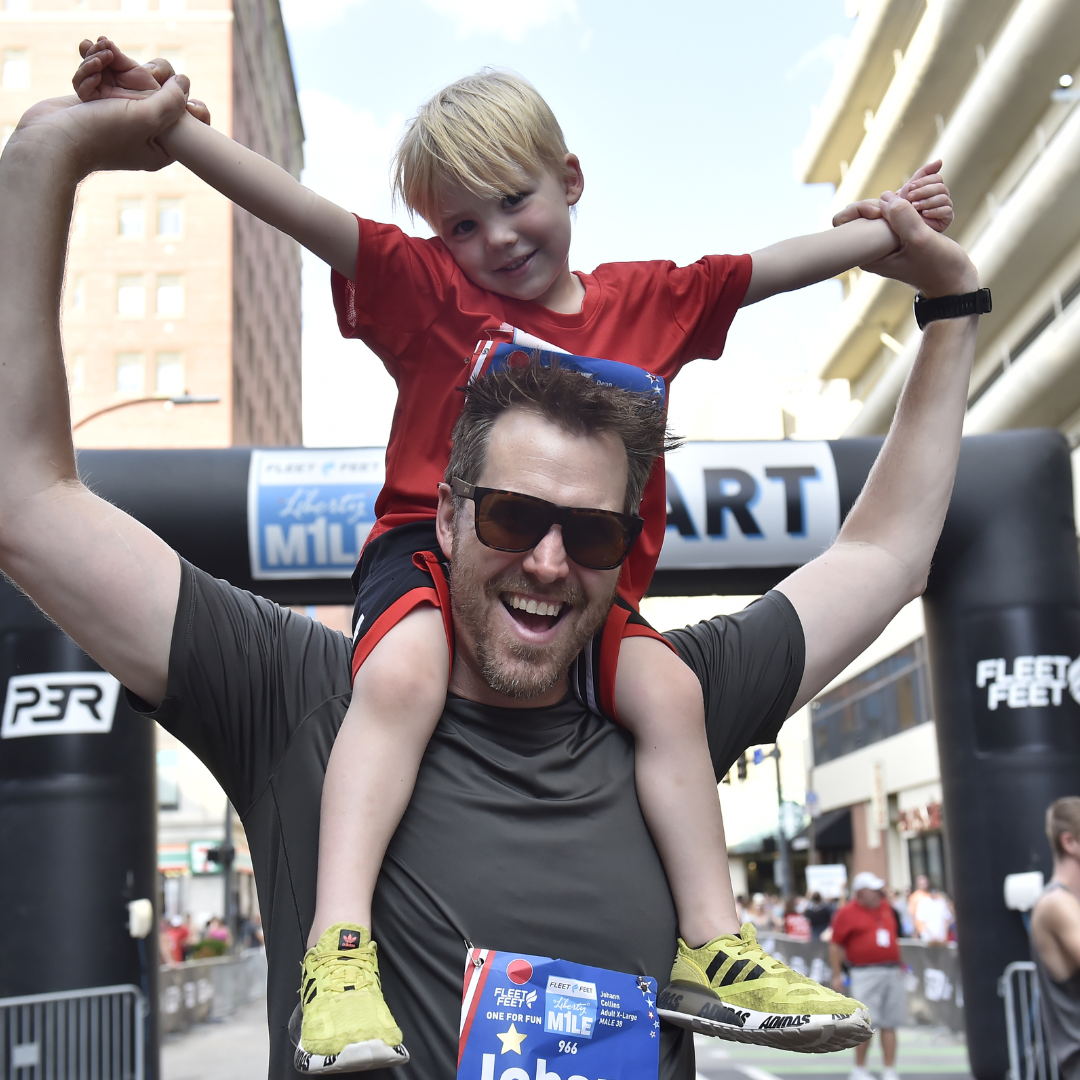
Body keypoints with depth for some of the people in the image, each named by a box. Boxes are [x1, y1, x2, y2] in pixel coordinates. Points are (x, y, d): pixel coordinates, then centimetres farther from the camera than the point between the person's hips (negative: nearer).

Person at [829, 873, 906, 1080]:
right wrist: (837, 975, -6)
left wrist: (900, 965, 24)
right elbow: (835, 945, -2)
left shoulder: (886, 907, 14)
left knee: (889, 1024, 5)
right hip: (866, 974, -5)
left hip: (892, 973, 5)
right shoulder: (847, 913, -4)